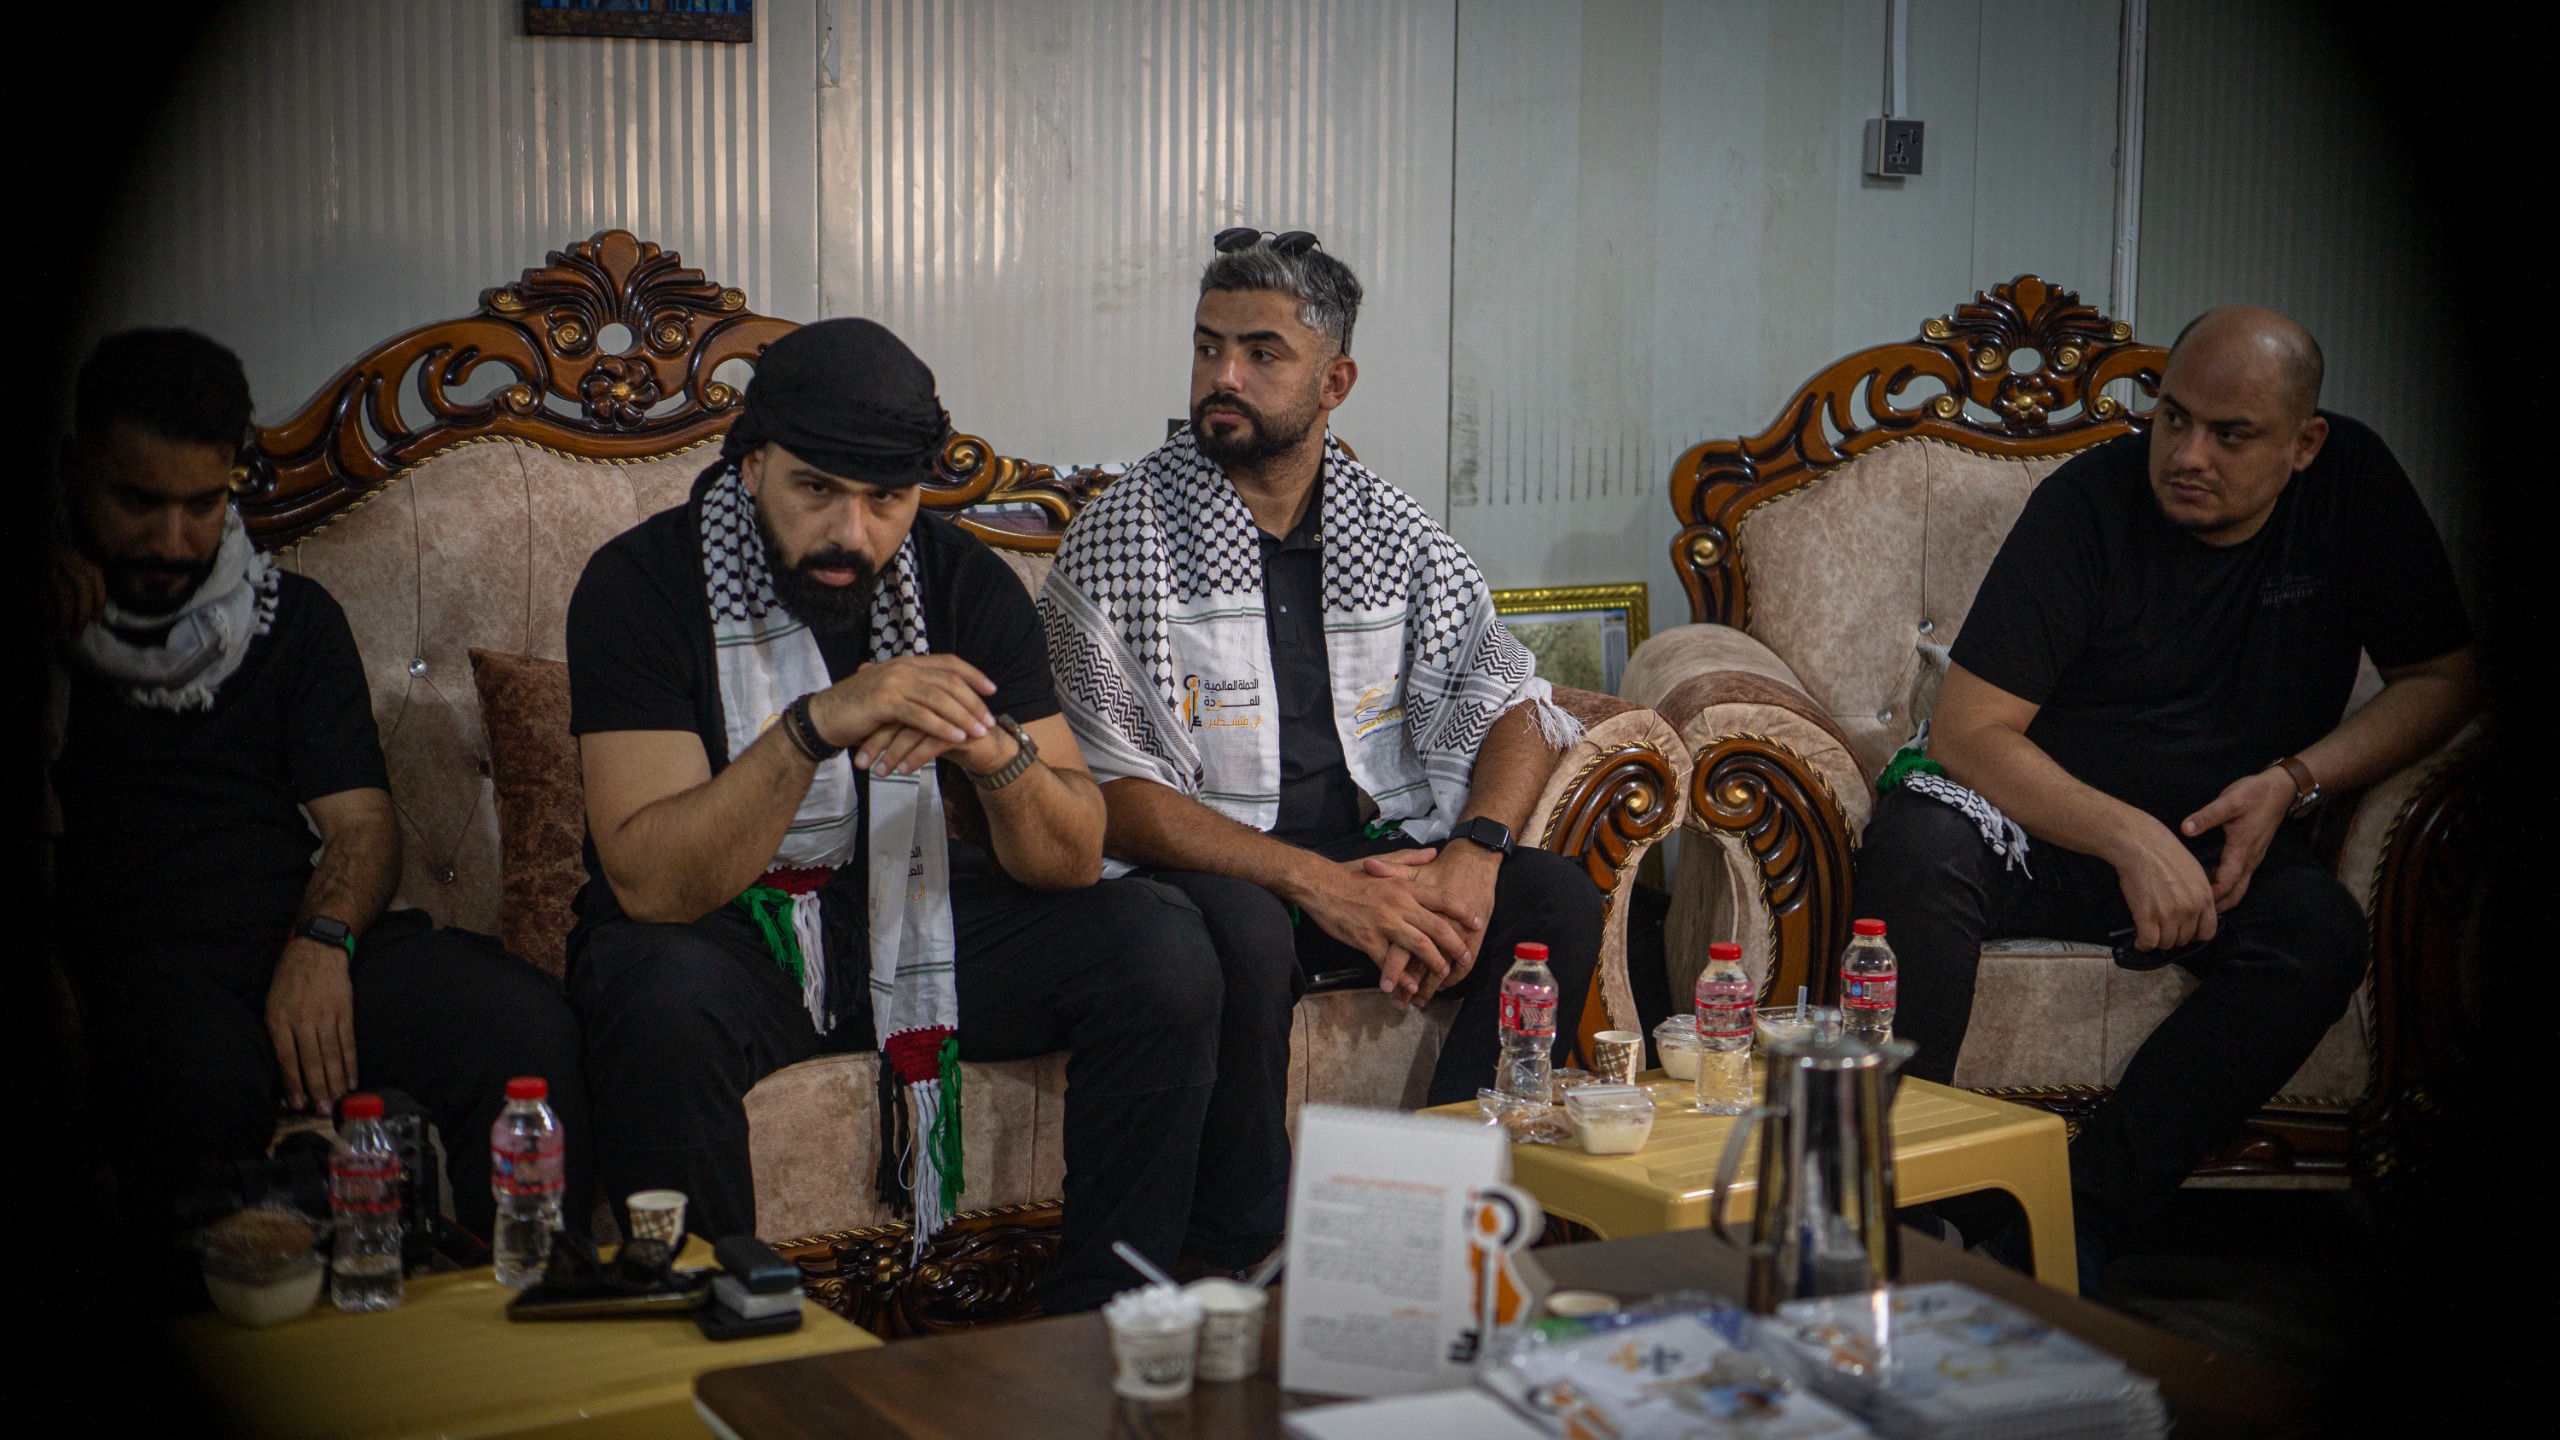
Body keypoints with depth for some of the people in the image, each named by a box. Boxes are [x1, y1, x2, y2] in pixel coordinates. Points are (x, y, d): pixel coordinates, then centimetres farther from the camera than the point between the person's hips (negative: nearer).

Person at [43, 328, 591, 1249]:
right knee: (207, 1077, -39)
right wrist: (34, 614, -5)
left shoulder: (292, 614, 21)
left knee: (525, 1024, -25)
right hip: (123, 959, -3)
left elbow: (362, 819, 12)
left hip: (309, 941, 3)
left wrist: (321, 941, -10)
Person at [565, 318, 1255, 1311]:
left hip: (924, 920, 4)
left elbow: (1073, 859, -7)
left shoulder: (965, 582, -3)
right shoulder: (642, 583, -14)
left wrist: (994, 751, -30)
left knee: (1160, 945, -18)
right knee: (663, 997, -37)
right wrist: (815, 727, -37)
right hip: (726, 938, -3)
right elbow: (650, 883, -24)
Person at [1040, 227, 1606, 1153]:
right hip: (1209, 868, -4)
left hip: (1379, 857, 4)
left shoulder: (1393, 531, 9)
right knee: (1240, 930, -35)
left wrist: (1471, 855, -18)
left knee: (1557, 899, -18)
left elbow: (1511, 705, 5)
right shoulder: (1119, 538, -5)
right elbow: (1110, 792, -13)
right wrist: (1316, 883, -23)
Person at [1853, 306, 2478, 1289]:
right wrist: (2129, 837, -30)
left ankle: (2078, 1221, -24)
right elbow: (1967, 731, -17)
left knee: (2321, 937, -31)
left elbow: (2443, 677, 5)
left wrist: (2295, 782, -12)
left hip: (2223, 840, 3)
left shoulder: (2352, 482, -3)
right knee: (1914, 846, -34)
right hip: (2046, 819, -2)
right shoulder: (2088, 503, -13)